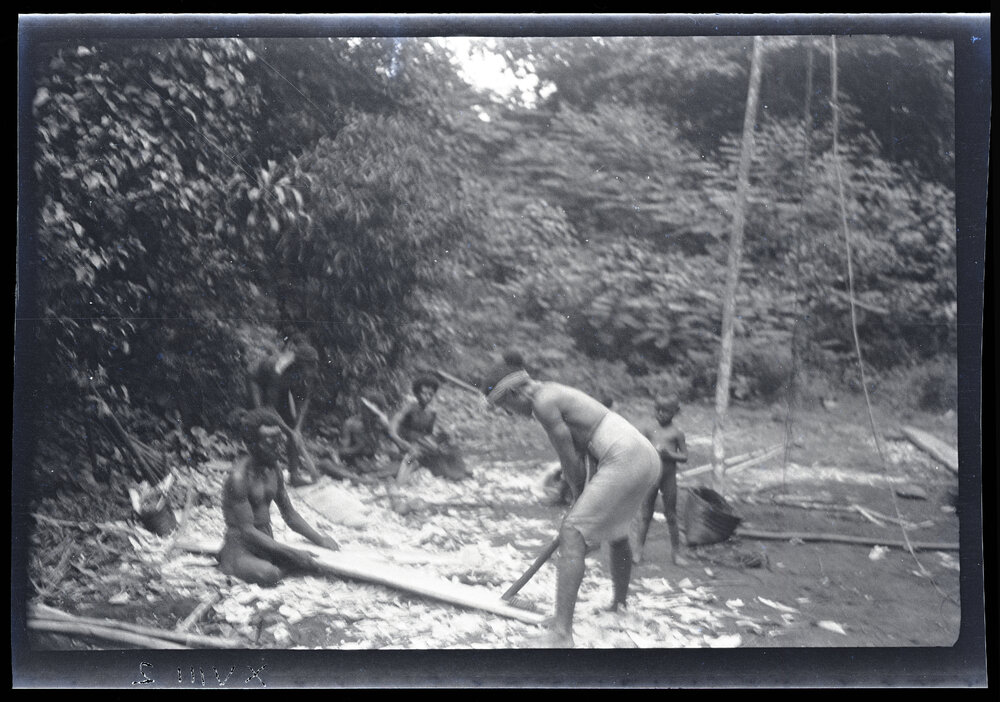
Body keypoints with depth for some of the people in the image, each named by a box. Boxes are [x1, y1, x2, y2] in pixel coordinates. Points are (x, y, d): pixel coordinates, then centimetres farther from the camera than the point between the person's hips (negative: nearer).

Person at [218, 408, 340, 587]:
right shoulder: (239, 478, -20)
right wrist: (291, 552, -25)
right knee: (268, 575, -37)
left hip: (267, 544, 7)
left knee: (313, 562, -14)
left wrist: (319, 539, -1)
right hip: (240, 549, -7)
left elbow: (289, 514, 14)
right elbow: (247, 531, -23)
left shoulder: (273, 470, 6)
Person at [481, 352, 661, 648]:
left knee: (572, 534, -16)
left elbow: (571, 461, -7)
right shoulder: (555, 393, 19)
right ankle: (619, 602, 52)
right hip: (645, 456, 10)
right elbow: (578, 454, 18)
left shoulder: (542, 402, -10)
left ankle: (560, 634, -25)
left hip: (625, 459, -10)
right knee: (615, 530, 31)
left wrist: (581, 499, 7)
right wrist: (584, 501, 14)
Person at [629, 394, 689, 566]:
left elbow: (684, 457, 0)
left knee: (671, 515, 6)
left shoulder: (676, 433, 0)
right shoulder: (648, 428, 4)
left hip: (669, 476, -1)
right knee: (645, 514, 4)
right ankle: (637, 550, 9)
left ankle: (675, 553, 14)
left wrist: (669, 454, -17)